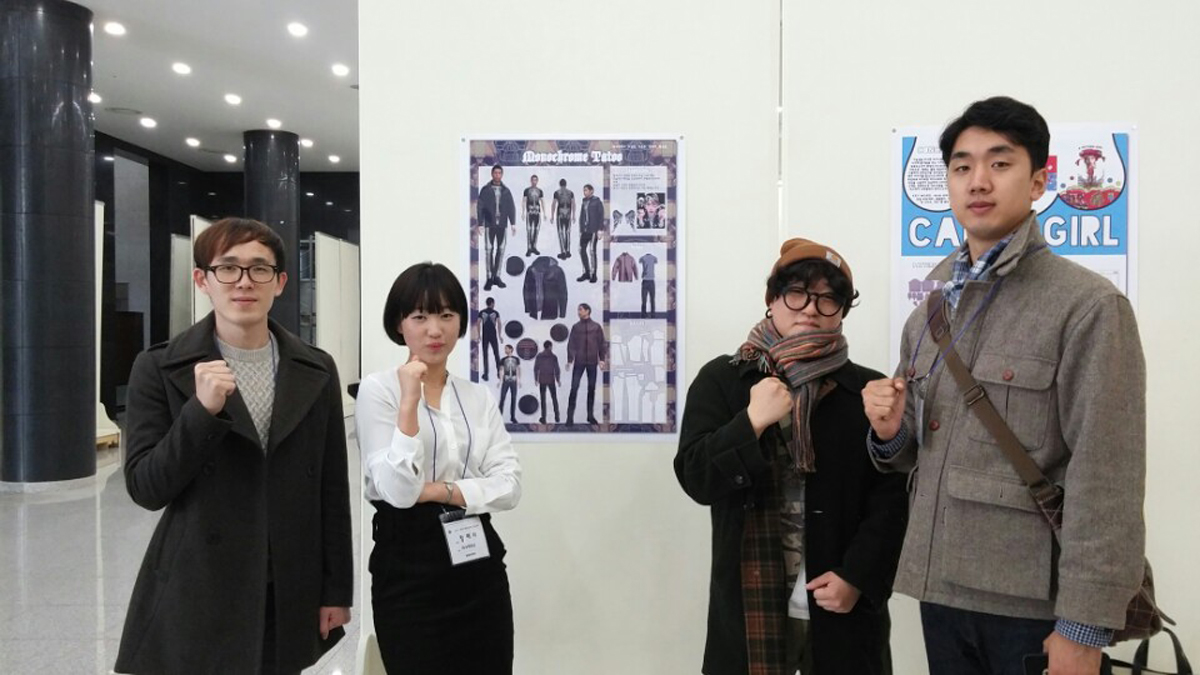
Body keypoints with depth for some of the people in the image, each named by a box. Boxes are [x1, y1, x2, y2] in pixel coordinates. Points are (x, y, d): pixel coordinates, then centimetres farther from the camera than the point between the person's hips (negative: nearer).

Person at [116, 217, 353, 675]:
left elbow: (332, 488, 4)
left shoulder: (316, 370, 3)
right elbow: (145, 489, -7)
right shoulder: (160, 369, -3)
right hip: (197, 596, -2)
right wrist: (202, 410, -20)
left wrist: (337, 589, 5)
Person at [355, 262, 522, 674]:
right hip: (409, 564, -4)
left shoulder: (479, 396, 9)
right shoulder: (377, 389, -5)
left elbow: (509, 485, -1)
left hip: (478, 560, 4)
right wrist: (410, 403, -20)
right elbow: (398, 490, -15)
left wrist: (442, 491, -13)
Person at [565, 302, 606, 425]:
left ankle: (590, 415, 15)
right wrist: (569, 360, -4)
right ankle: (570, 416, -4)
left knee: (591, 389, 6)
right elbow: (571, 344, 4)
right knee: (574, 388, -6)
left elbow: (601, 343, 5)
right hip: (579, 362, 0)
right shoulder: (576, 327, 5)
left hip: (592, 362, 1)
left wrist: (601, 359, -2)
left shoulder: (596, 327, 4)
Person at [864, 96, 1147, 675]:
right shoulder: (928, 315, 8)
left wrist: (1084, 627, -15)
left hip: (1036, 603, -5)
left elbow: (1107, 485, -14)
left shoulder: (1089, 306, -10)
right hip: (941, 589, 6)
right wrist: (890, 433, -5)